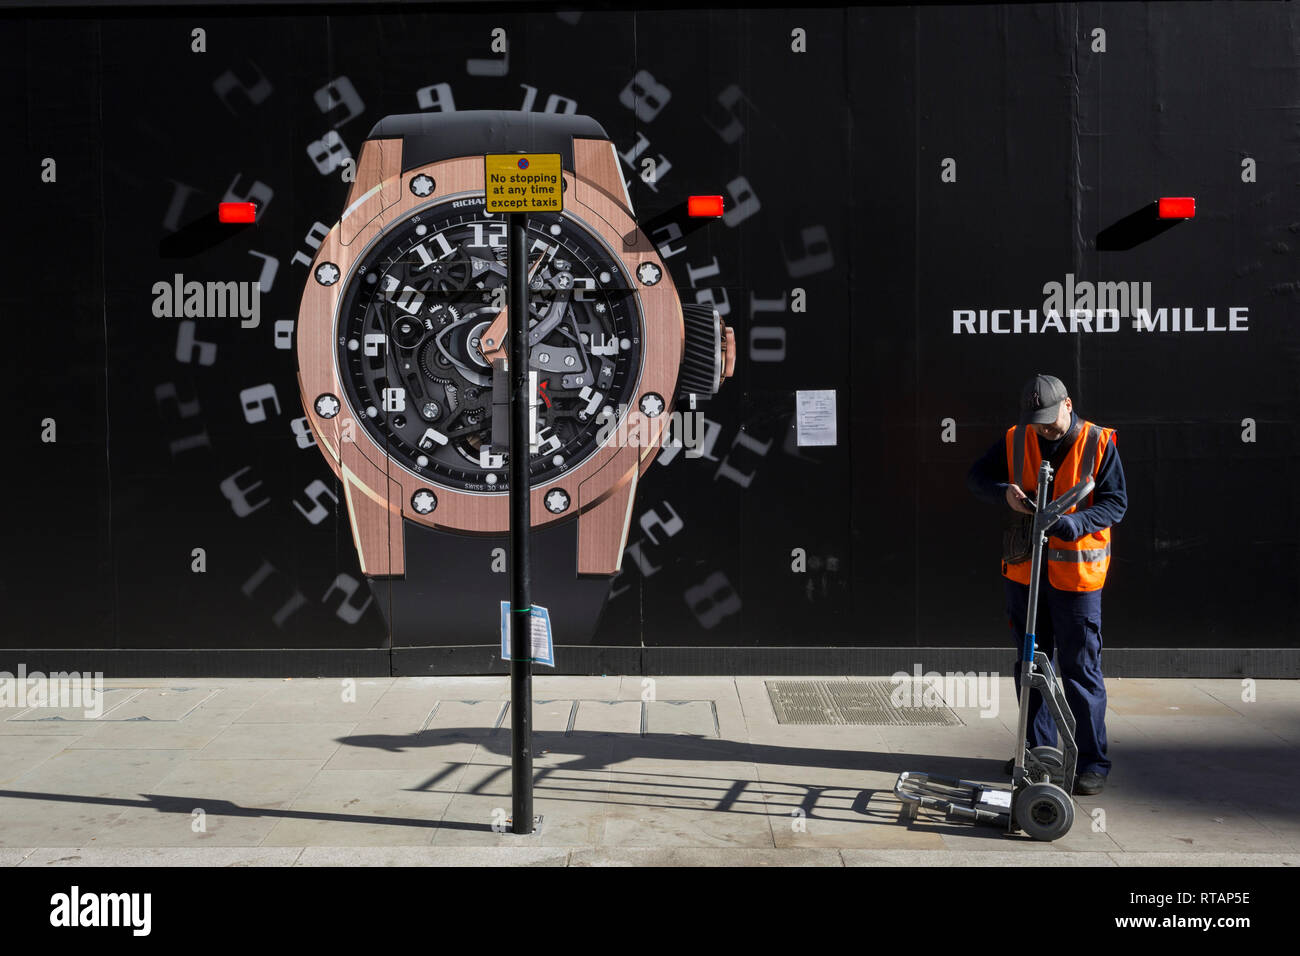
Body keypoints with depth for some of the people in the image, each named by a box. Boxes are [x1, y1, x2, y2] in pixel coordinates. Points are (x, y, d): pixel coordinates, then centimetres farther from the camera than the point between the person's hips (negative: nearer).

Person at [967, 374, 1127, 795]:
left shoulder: (1099, 443, -6)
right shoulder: (1015, 440, 3)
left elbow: (1116, 503, -9)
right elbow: (976, 476, 8)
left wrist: (1071, 523, -26)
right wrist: (1004, 492, -13)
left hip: (1076, 572, -4)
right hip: (1024, 571, 4)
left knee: (1081, 669, 0)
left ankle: (1092, 761, 11)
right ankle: (1038, 749, 27)